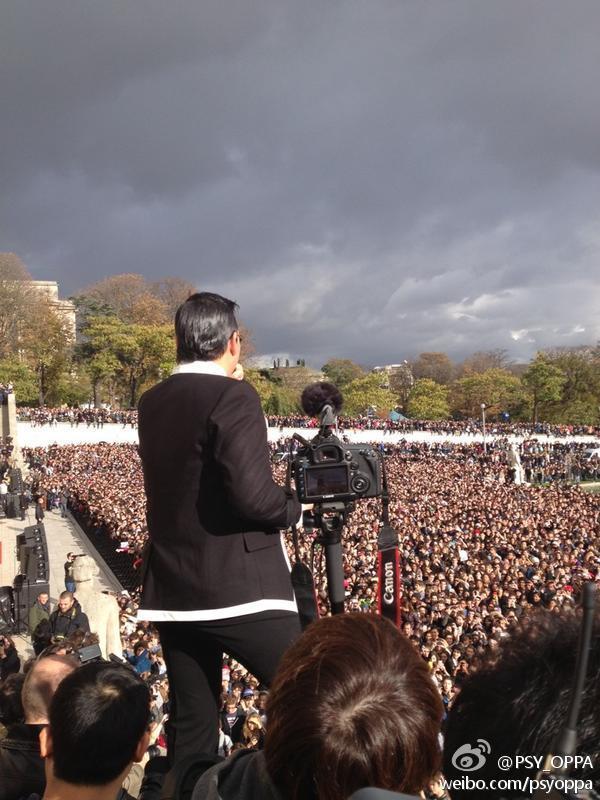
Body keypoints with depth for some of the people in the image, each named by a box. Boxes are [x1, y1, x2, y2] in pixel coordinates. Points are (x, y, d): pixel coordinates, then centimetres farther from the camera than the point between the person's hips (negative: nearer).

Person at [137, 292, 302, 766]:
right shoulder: (232, 396, -13)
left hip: (172, 589, 7)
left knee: (191, 727, 13)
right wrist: (294, 509, -2)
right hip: (239, 587, -7)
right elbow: (252, 493, -24)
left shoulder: (153, 403, 9)